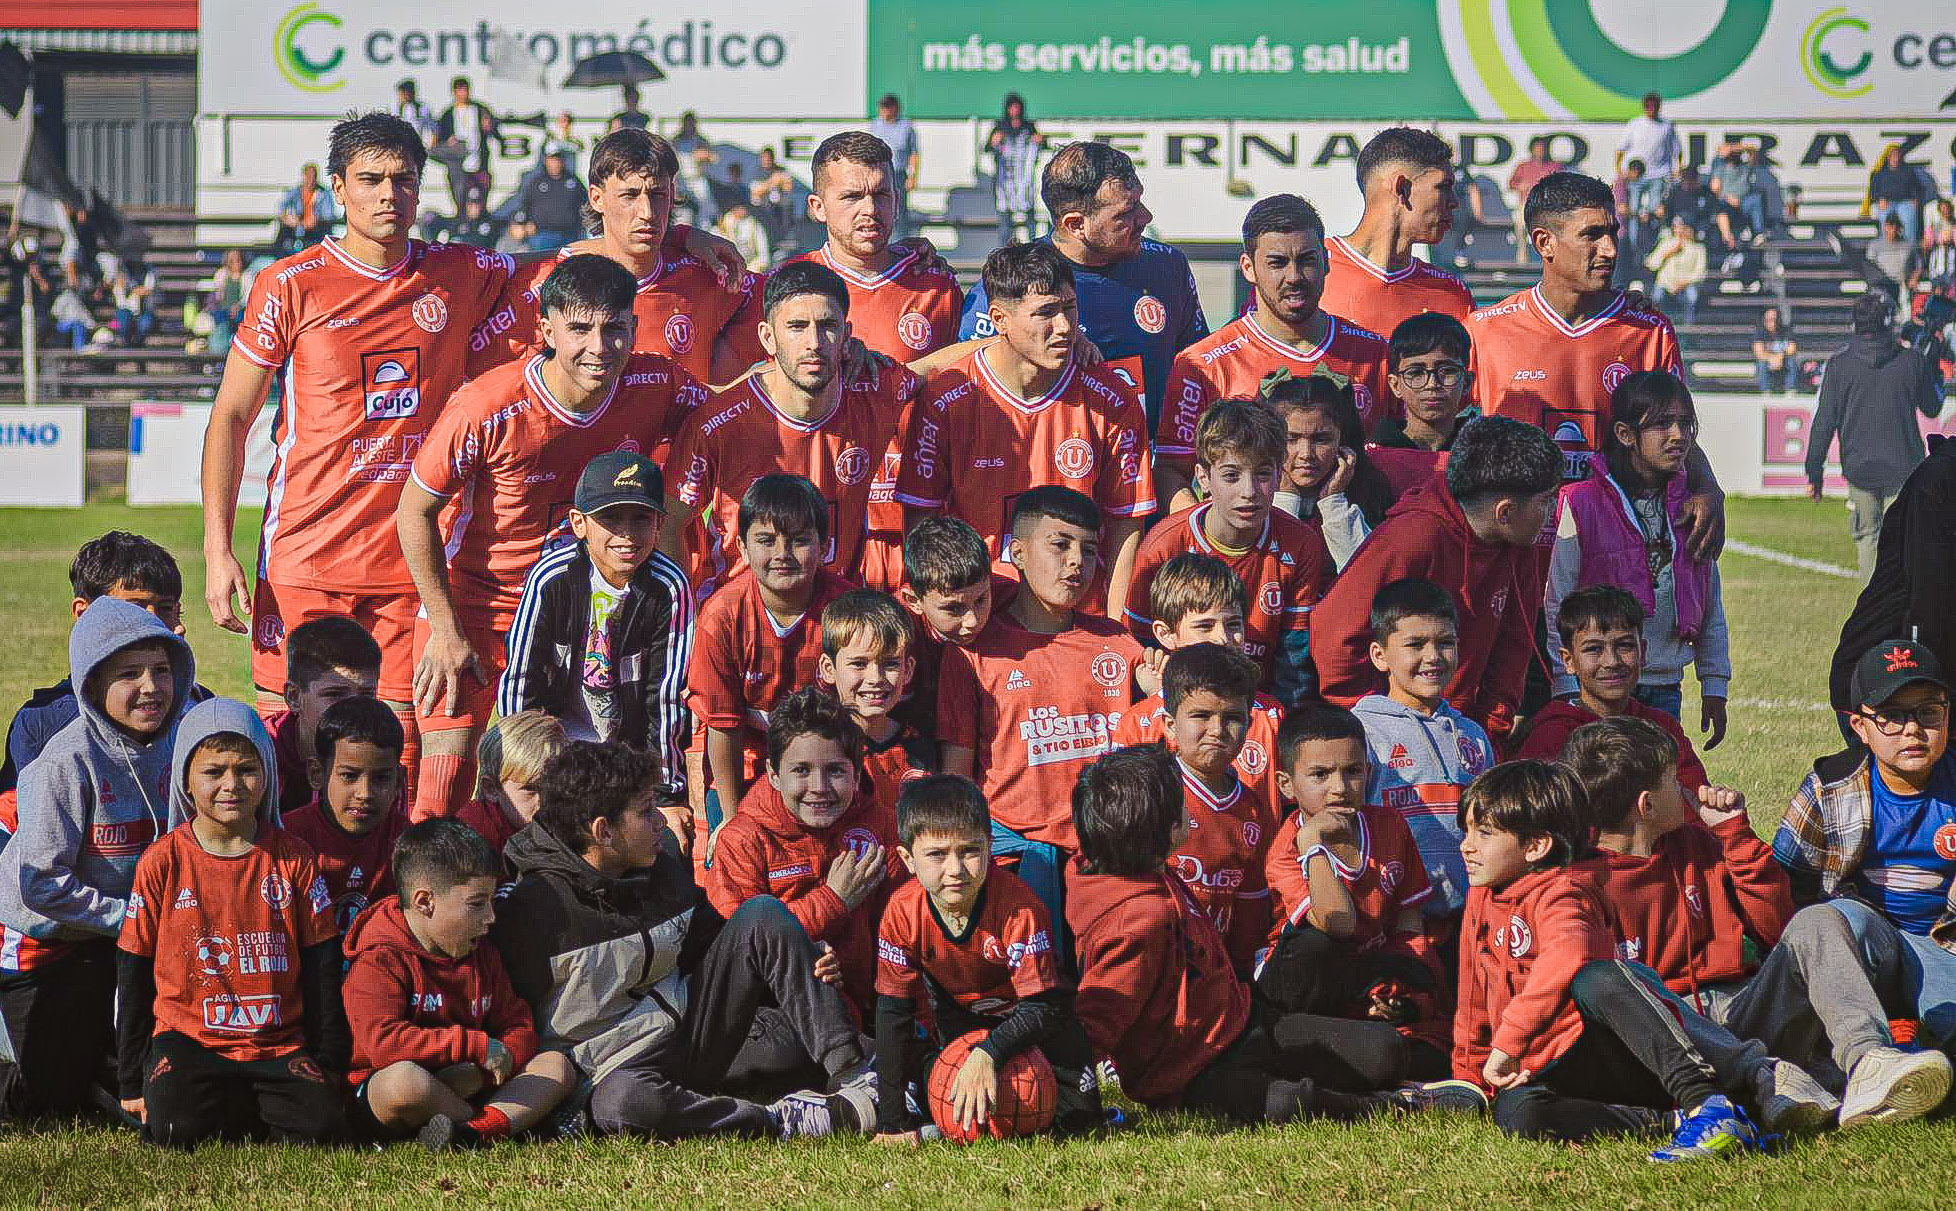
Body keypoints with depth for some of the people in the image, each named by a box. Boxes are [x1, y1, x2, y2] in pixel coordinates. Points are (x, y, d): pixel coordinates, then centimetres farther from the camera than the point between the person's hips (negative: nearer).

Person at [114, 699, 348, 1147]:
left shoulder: (294, 858, 4)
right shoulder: (162, 863, 0)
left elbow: (321, 971, 9)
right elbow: (132, 978, 6)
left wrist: (329, 1064, 6)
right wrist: (132, 1081, 6)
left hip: (279, 1040, 1)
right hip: (187, 1038, -1)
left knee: (320, 1123, -22)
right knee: (177, 1130, -28)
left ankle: (246, 1108, 7)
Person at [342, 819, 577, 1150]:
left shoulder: (482, 954, 13)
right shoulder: (379, 960, -11)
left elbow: (519, 1028, 12)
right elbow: (384, 1042, -27)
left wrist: (481, 1070, -12)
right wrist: (476, 1045, -24)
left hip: (462, 1089, 7)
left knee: (556, 1064, -8)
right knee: (403, 1080, -42)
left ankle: (474, 1132, -36)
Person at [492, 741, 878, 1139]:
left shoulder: (663, 868, 9)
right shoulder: (533, 908, -11)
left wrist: (803, 965, 1)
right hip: (624, 1064, -7)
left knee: (762, 913, -6)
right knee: (621, 1102, -43)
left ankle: (853, 1076, -16)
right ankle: (788, 1121, -33)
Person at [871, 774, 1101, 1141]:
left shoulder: (1019, 907, -35)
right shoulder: (903, 912, -26)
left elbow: (1042, 1006, -33)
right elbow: (893, 1013, -20)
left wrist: (987, 1054, -52)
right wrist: (892, 1122, -24)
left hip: (1026, 1016, -2)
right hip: (960, 1015, 2)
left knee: (1078, 1117, -13)